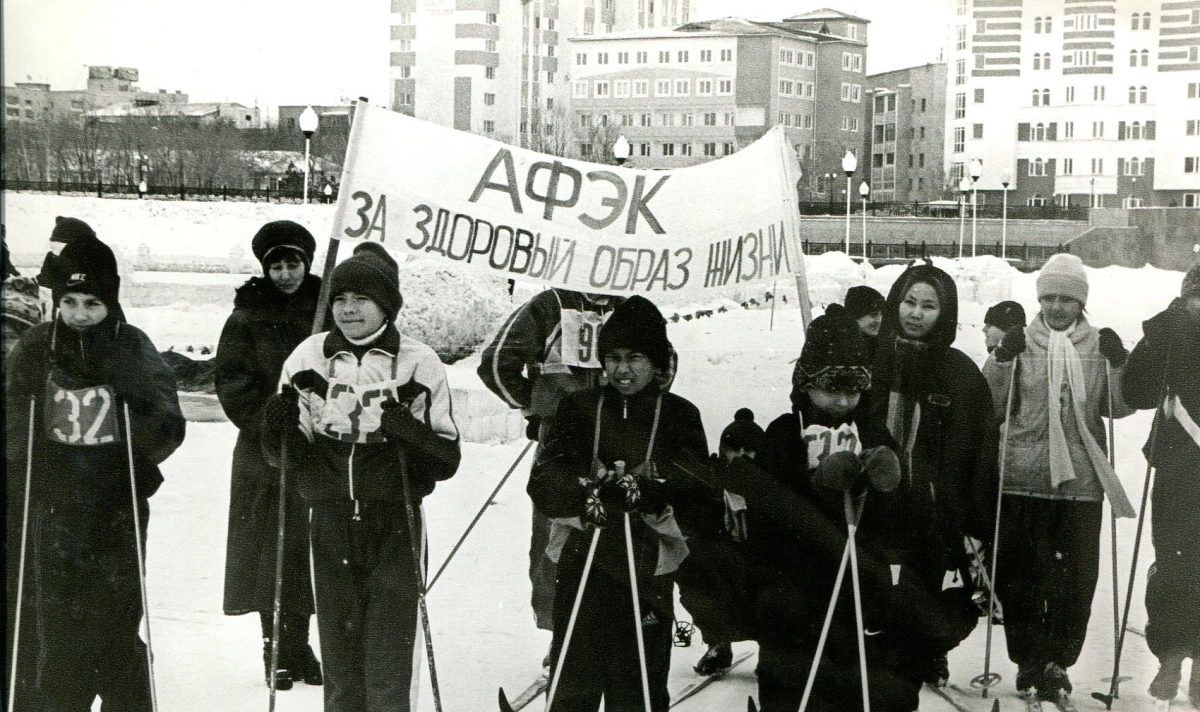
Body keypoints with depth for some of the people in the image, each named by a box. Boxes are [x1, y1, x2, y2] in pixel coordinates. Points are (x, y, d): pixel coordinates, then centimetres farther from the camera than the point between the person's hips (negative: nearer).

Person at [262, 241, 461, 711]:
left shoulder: (419, 364, -1)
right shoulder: (308, 358, 5)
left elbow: (447, 460, -3)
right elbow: (288, 459, 8)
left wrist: (410, 434, -21)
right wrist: (280, 431, -13)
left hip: (394, 521, -2)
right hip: (329, 519, 2)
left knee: (387, 654, -2)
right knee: (337, 644, 8)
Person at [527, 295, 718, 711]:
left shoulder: (679, 416, 5)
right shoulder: (579, 408, 8)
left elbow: (702, 496, -3)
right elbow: (543, 483, 0)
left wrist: (648, 494, -22)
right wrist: (589, 492, -20)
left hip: (649, 570, 0)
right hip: (583, 563, 1)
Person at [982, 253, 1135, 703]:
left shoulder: (1099, 346, 7)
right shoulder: (1022, 344, 4)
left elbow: (1120, 408, 7)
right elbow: (991, 408, 3)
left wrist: (1119, 365, -8)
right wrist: (1001, 361, -11)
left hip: (1081, 480, 1)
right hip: (1022, 479, 0)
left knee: (1076, 576, 2)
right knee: (1018, 573, 4)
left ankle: (1058, 661, 16)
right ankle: (1028, 659, 18)